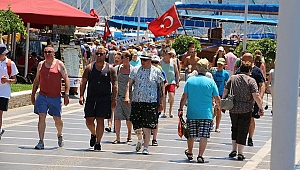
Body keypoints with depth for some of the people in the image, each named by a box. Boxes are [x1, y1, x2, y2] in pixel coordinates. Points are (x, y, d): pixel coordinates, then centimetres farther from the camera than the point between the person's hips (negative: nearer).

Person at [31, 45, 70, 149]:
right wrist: (33, 94, 15)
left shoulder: (59, 64, -1)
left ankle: (60, 135, 37)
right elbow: (37, 80, 19)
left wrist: (66, 94, -10)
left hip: (55, 97, -2)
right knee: (41, 117, -9)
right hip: (42, 96, 2)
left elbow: (66, 79, -2)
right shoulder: (41, 64, 10)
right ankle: (41, 142, -9)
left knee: (57, 119, 7)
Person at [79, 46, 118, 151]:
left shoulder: (110, 68, 2)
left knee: (100, 120, -5)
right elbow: (83, 82, 7)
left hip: (104, 99, -2)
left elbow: (115, 84, 2)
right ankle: (93, 134, 32)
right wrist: (81, 96, -3)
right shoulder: (89, 67, 6)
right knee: (89, 120, 1)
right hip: (91, 98, 2)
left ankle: (98, 143, 1)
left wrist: (113, 99, -6)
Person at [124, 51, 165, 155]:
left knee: (147, 126, -9)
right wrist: (127, 95, -9)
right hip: (136, 101, 2)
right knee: (136, 125, 6)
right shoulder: (135, 70, 7)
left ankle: (146, 147, -3)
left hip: (151, 102, -2)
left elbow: (161, 87, 7)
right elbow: (129, 83, 6)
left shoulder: (156, 72, 3)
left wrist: (161, 102, 4)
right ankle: (139, 140, 36)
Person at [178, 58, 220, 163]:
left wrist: (180, 109, 10)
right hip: (206, 114, -2)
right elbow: (217, 98, 2)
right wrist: (218, 106, 22)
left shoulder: (190, 80, 0)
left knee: (191, 134, 16)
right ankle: (200, 156, -6)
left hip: (191, 113, 3)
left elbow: (184, 97, 2)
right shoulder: (210, 82, -4)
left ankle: (190, 153, 33)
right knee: (203, 136, -1)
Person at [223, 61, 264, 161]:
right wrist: (261, 108, -5)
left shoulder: (232, 78, 4)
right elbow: (256, 96, -13)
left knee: (235, 128, 20)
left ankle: (234, 150, 18)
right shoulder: (251, 81, -7)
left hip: (233, 108, 3)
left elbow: (225, 92, 5)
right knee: (243, 131, 2)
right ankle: (240, 153, 0)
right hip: (246, 110, -3)